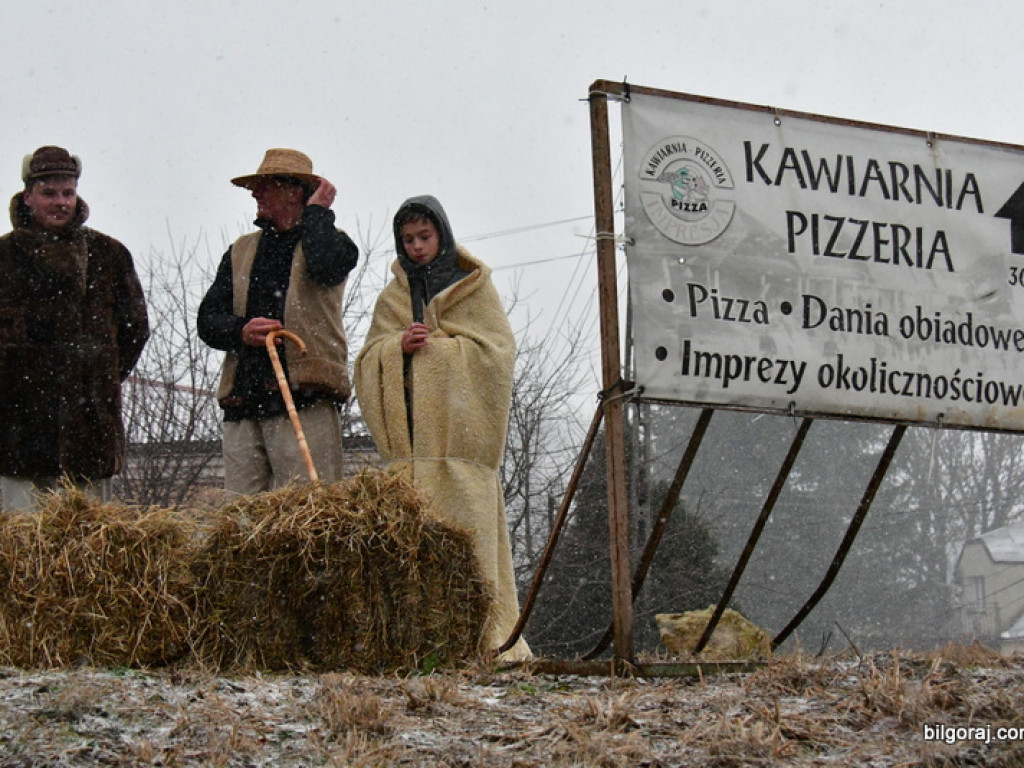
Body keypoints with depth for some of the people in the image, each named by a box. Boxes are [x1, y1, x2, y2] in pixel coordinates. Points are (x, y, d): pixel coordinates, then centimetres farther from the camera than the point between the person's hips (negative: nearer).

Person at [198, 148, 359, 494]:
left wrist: (316, 213, 2)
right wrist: (240, 331, -5)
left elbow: (324, 265, -16)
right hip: (243, 403, 5)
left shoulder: (330, 240, 11)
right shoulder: (241, 251, 25)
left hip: (306, 403, -5)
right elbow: (207, 319, 17)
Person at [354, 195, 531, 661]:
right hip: (409, 434, 3)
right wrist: (398, 346, -4)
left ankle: (484, 635, -11)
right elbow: (367, 360, 16)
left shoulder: (474, 288, 11)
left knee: (467, 526, -11)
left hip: (459, 427, -3)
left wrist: (436, 344, -5)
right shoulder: (392, 298, 21)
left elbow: (496, 347, 0)